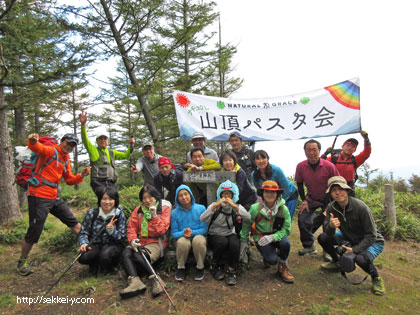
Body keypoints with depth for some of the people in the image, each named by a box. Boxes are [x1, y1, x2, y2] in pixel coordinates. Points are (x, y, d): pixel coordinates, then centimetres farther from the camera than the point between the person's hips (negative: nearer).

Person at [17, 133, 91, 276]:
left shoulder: (66, 160, 16)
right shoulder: (50, 151, -8)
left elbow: (69, 180, 17)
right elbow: (37, 148, -31)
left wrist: (81, 176, -1)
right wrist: (33, 141, -54)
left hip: (54, 198, 8)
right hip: (39, 197, -8)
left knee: (74, 223, 10)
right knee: (34, 232, -2)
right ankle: (23, 261, 23)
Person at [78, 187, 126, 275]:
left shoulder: (119, 215, -7)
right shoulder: (92, 213, -4)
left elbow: (121, 237, -7)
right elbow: (83, 232, 0)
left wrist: (112, 230, -27)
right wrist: (84, 243, -21)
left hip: (112, 245, -1)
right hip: (94, 245, 2)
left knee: (105, 255, -34)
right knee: (82, 256, -29)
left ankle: (107, 268, 4)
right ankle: (95, 265, 7)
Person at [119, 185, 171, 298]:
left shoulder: (164, 209, 2)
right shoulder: (138, 210, 15)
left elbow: (162, 230, -6)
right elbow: (131, 228, 7)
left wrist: (154, 216, -13)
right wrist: (132, 239, -13)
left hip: (155, 243, -4)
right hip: (140, 241, 4)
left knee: (138, 256, -31)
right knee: (126, 253, -27)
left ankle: (155, 280, -29)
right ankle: (135, 282, -43)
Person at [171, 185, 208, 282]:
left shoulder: (201, 208, -3)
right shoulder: (174, 213, 1)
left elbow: (204, 229, -4)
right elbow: (173, 233, 1)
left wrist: (192, 232, -22)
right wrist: (183, 233, -21)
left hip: (198, 236, 0)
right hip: (182, 238, 1)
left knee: (198, 240, -36)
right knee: (183, 242, -35)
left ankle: (200, 268, -10)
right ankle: (181, 268, -7)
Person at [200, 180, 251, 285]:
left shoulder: (237, 207, 1)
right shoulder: (215, 206, -3)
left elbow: (248, 217, -21)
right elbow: (202, 219, -22)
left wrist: (234, 206, -32)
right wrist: (215, 206, -32)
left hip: (230, 235, 1)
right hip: (214, 236, -1)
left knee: (234, 244, -31)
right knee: (222, 242, -32)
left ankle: (231, 271, -10)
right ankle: (218, 267, -6)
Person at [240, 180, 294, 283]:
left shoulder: (283, 209, -16)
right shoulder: (255, 208, -18)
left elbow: (286, 229, -14)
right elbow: (246, 224, -4)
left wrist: (272, 237, -30)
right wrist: (243, 242, 2)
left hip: (276, 235, 2)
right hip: (261, 237, -1)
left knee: (285, 243, -33)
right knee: (272, 260, -25)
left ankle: (283, 266, -2)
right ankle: (266, 256, 16)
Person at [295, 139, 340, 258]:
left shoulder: (329, 166, -22)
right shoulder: (301, 166, -15)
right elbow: (299, 184, 0)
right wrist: (304, 201, -4)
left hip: (327, 199, -2)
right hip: (311, 199, 2)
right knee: (302, 219, -8)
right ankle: (309, 246, 14)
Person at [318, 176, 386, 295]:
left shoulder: (361, 207, -28)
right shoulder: (331, 207, -13)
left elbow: (371, 236, -21)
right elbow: (329, 234, -13)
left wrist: (354, 249, -27)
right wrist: (331, 226, -37)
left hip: (372, 242, -5)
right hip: (350, 238, 5)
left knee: (361, 259, -36)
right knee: (322, 238, -12)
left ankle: (376, 279, -1)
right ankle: (337, 262, 16)